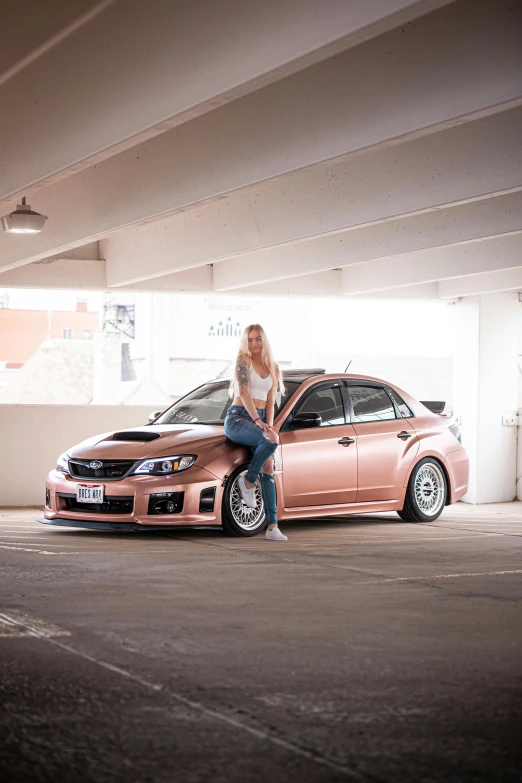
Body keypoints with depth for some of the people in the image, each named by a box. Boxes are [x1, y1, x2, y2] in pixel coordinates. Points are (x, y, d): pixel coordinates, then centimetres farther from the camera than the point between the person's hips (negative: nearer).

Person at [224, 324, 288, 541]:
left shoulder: (272, 369, 14)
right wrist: (258, 421, -24)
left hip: (260, 419, 6)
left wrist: (269, 426, -2)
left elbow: (270, 402, 13)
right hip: (238, 418, -6)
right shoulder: (243, 360, -3)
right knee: (271, 440, -34)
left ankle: (272, 526, -14)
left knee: (268, 469, -10)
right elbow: (244, 392, -14)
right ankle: (248, 481, -13)